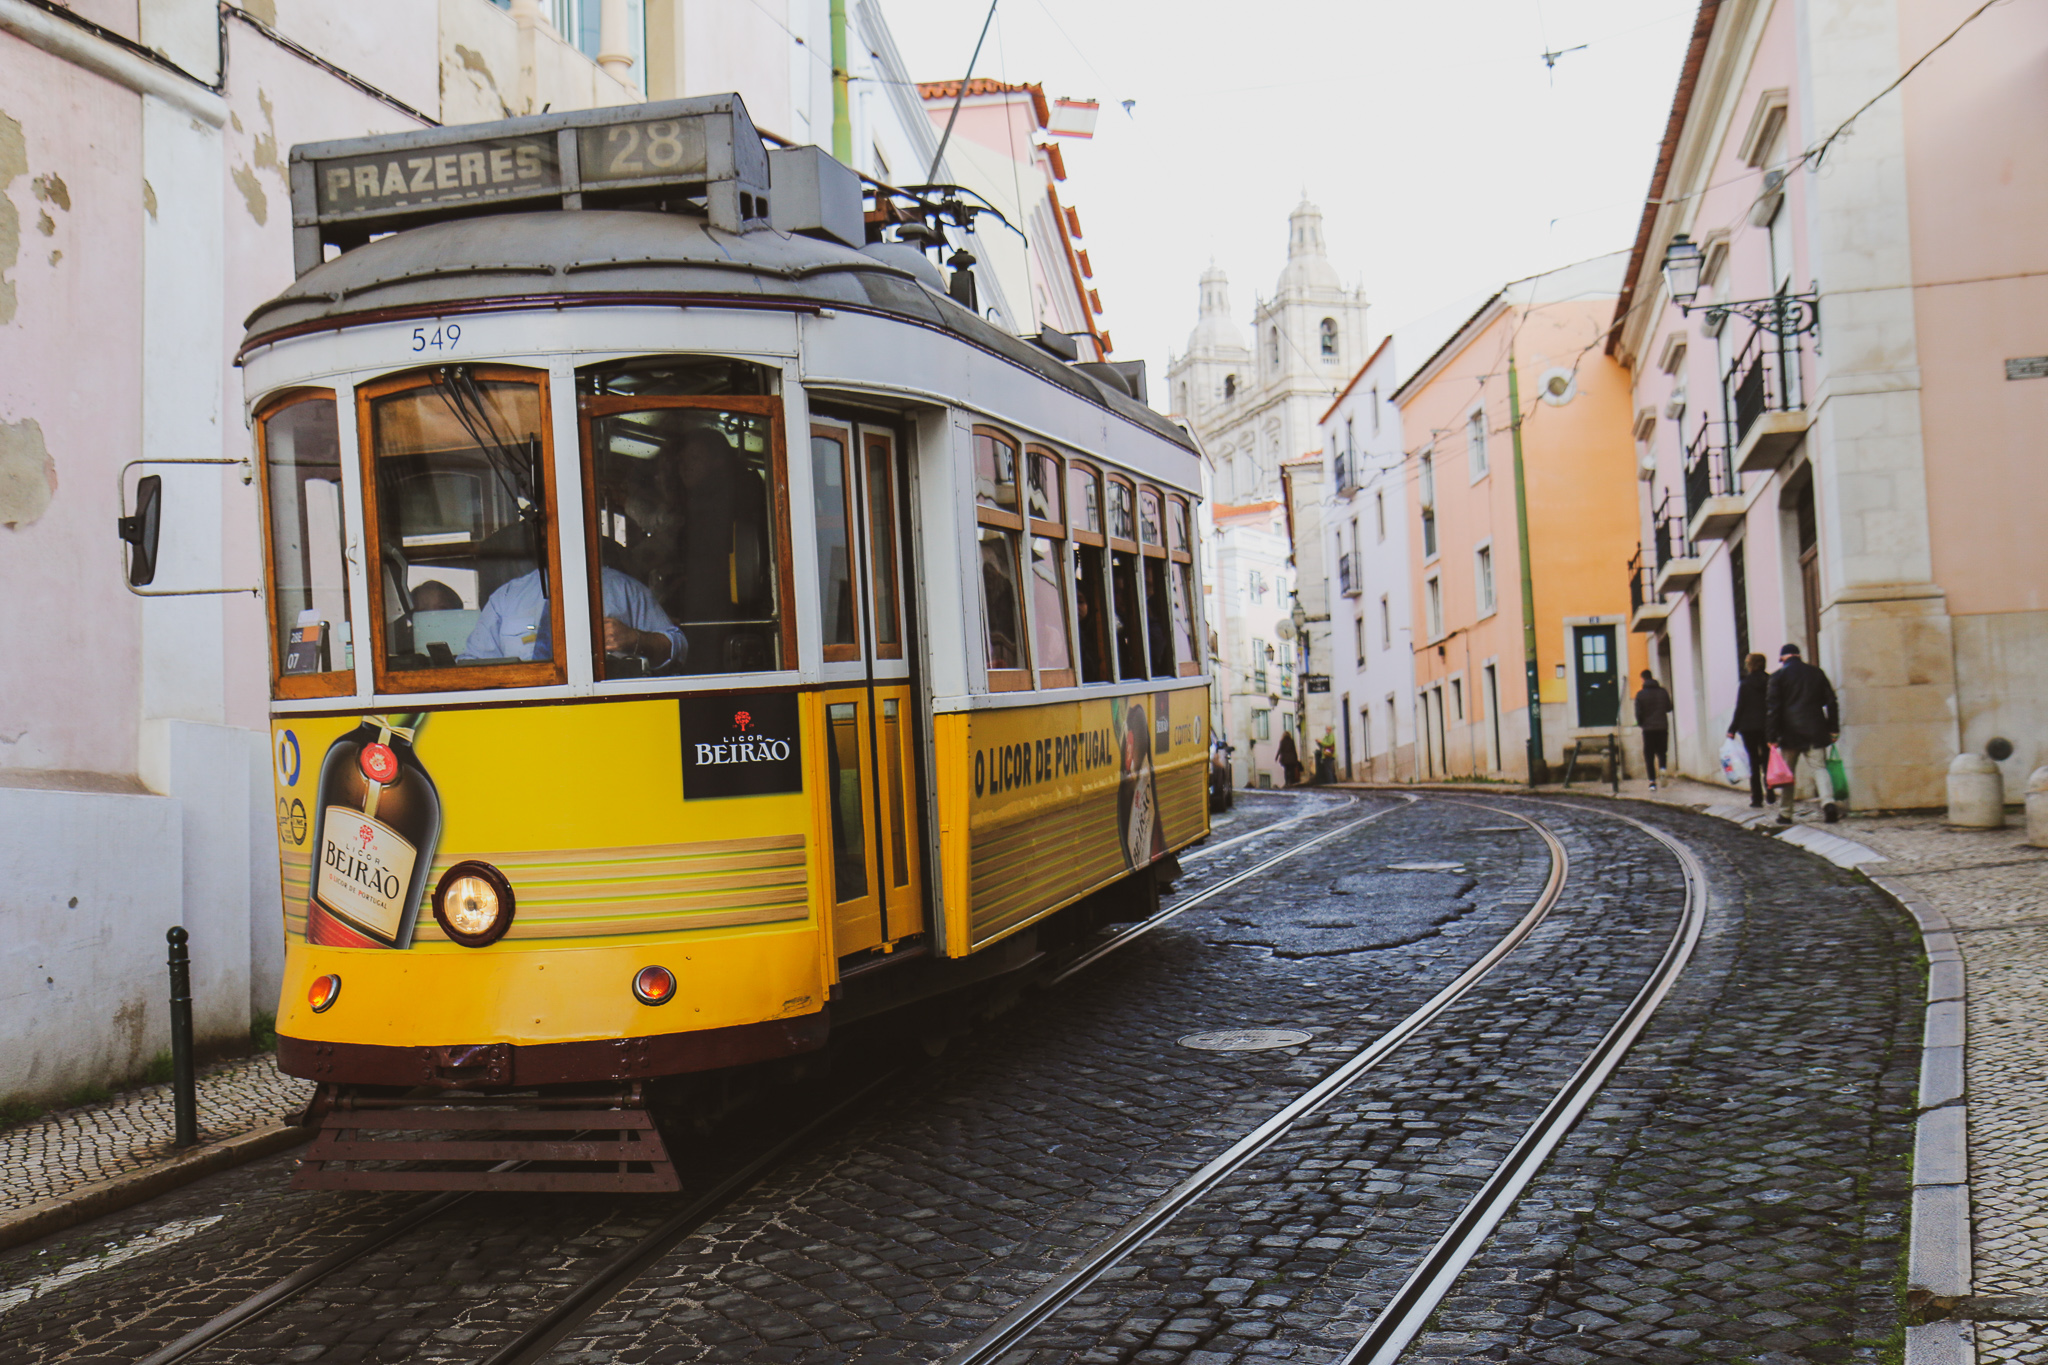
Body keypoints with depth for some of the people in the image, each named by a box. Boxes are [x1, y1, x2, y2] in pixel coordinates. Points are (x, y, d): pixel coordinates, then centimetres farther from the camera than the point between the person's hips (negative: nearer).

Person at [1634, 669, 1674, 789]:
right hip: (1662, 727, 2)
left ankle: (1652, 781, -2)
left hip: (1648, 728, -2)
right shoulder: (1662, 691, 1)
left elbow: (1638, 713, -7)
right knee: (1662, 751, 15)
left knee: (1649, 755, 4)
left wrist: (1640, 724, 11)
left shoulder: (1640, 694, -6)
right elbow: (1669, 708, 9)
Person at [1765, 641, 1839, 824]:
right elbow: (1831, 702, 10)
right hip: (1815, 732, 2)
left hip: (1790, 733, -2)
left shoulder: (1778, 676, -1)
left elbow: (1772, 708, -5)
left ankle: (1785, 813, 7)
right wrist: (1833, 728, 14)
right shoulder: (1816, 672, 9)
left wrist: (1772, 736, -3)